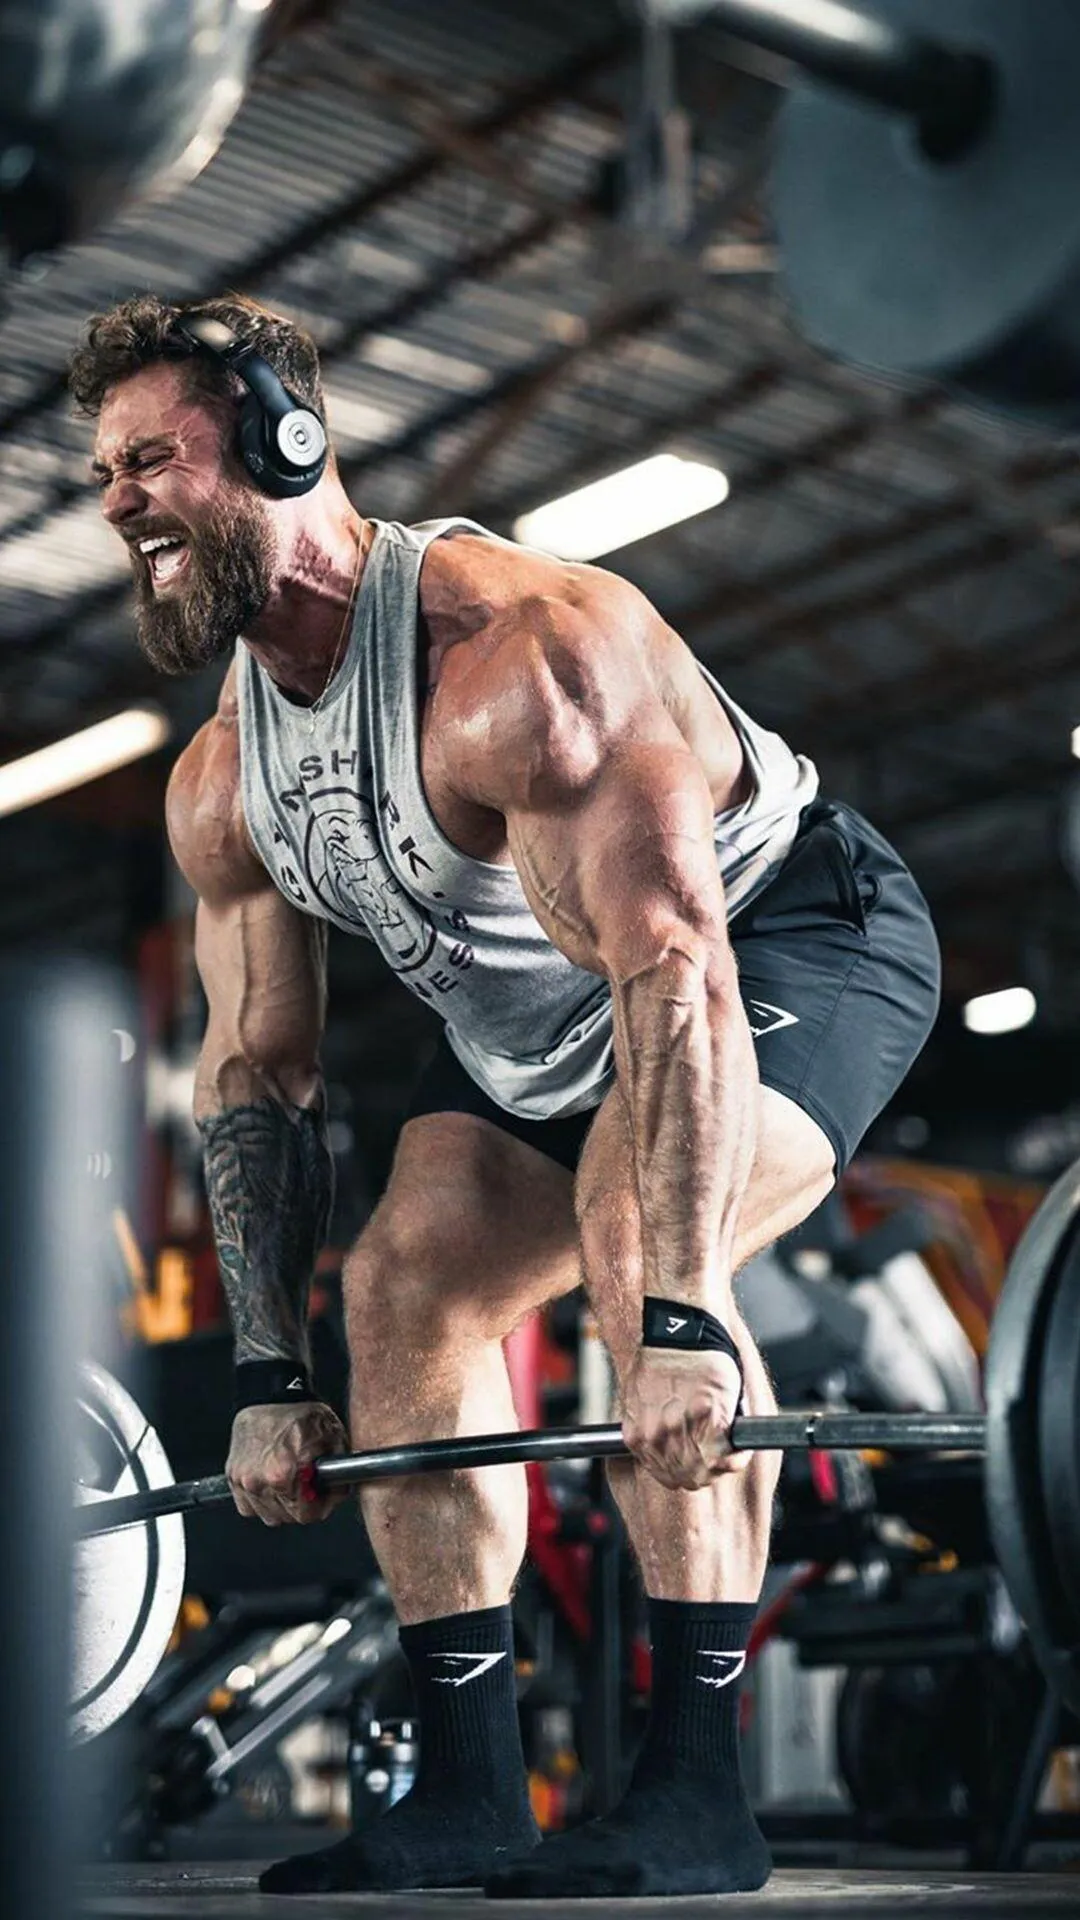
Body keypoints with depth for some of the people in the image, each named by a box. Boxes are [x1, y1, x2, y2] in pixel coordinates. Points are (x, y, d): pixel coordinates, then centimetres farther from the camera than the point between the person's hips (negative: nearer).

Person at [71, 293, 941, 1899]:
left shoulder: (512, 655, -33)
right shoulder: (220, 784, -6)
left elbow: (677, 972, -39)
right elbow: (259, 1071, 1)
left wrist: (682, 1322, -44)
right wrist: (268, 1373, -2)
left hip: (796, 938, -8)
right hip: (537, 1021, 9)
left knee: (635, 1226, -32)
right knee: (408, 1277, -2)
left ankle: (696, 1794, -25)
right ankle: (471, 1796, 6)